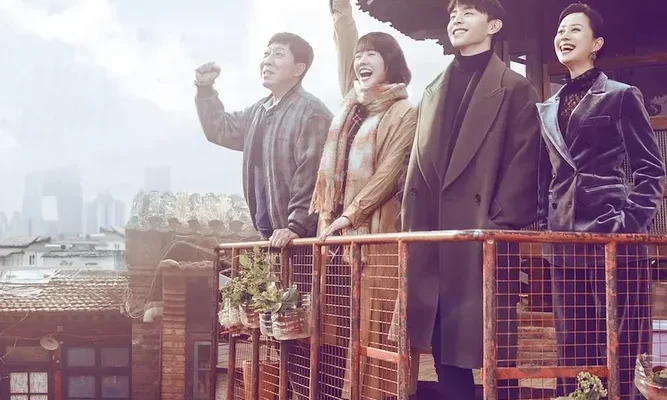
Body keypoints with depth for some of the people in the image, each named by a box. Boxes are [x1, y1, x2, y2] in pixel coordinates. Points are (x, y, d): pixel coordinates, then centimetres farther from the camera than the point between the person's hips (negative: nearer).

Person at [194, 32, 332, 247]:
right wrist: (205, 90, 14)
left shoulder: (311, 113, -13)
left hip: (303, 237, -9)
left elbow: (310, 176, -19)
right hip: (271, 235, 9)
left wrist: (297, 226, -24)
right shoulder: (259, 111, 17)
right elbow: (220, 130, 27)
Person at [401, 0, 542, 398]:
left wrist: (501, 229, -15)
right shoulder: (433, 93, 21)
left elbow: (523, 165, -6)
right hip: (433, 244, 6)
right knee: (445, 350, 8)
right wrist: (411, 231, 9)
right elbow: (419, 166, 18)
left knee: (495, 354, -2)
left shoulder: (515, 89, 3)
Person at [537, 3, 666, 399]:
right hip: (565, 241, 6)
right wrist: (544, 228, 11)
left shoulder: (621, 96, 1)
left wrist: (630, 224, -13)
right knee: (572, 344, 9)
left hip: (612, 237, -5)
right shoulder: (549, 109, 17)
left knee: (621, 344, -3)